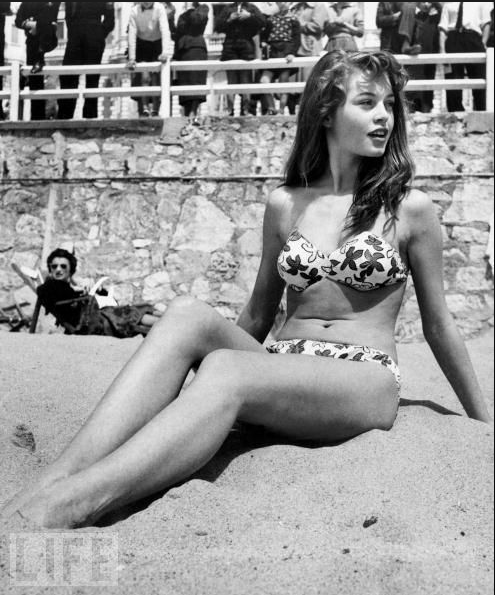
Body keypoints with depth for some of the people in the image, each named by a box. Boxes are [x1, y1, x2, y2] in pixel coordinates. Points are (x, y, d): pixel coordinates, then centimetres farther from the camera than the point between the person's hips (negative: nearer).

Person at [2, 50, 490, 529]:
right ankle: (49, 483, -39)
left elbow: (438, 325, 11)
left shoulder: (409, 209, 3)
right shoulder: (285, 204, 10)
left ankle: (55, 510, -47)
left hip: (366, 382, -3)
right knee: (188, 315, -27)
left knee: (224, 372, -34)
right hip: (283, 373, 3)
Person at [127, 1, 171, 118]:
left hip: (157, 44, 0)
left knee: (156, 78, -6)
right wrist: (131, 58, -27)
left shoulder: (159, 8, -20)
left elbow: (165, 30, -30)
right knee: (144, 77, -12)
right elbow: (132, 34, -19)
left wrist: (165, 52, -45)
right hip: (142, 44, 1)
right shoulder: (134, 11, -16)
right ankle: (144, 109, -5)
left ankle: (155, 110, 2)